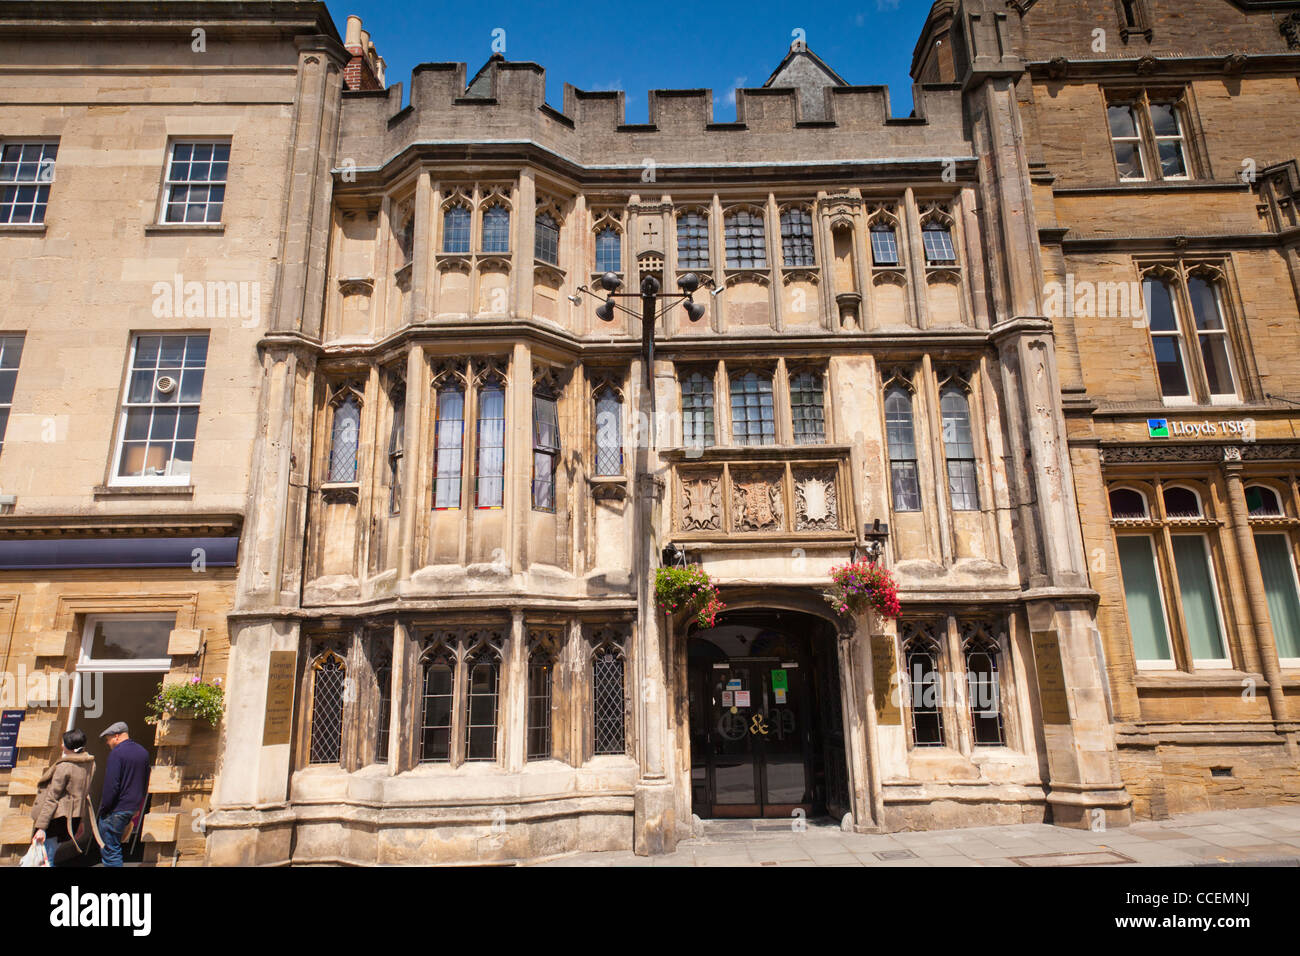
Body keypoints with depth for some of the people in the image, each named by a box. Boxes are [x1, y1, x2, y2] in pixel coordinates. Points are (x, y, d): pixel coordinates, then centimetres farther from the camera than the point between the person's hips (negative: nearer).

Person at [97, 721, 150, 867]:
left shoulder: (117, 753, -14)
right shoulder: (143, 752, 12)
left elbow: (111, 785, -19)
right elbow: (145, 784, 18)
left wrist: (104, 808, -10)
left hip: (115, 810, -8)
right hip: (132, 808, 8)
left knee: (110, 850, -2)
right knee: (116, 846, 22)